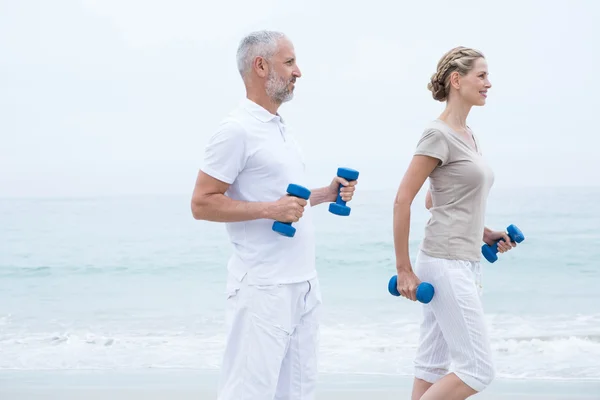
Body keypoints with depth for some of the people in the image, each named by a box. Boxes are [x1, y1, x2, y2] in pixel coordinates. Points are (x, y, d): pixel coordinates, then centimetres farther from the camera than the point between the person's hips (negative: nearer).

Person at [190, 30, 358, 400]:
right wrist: (270, 209, -21)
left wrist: (328, 193, 10)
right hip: (263, 287, -9)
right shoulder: (237, 130, -12)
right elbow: (202, 204, -15)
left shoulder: (283, 129, 15)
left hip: (304, 283, 9)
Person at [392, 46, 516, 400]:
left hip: (466, 263, 9)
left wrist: (482, 232, 14)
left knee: (433, 365, 11)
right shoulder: (438, 135, -12)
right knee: (479, 369, -7)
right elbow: (402, 201, -15)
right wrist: (404, 270, -14)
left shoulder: (468, 135, 14)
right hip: (446, 264, -9)